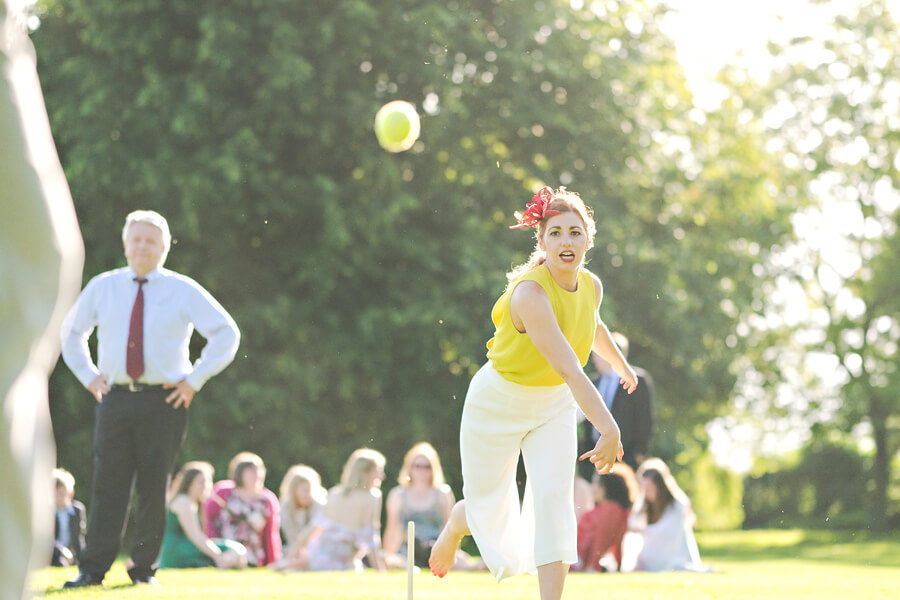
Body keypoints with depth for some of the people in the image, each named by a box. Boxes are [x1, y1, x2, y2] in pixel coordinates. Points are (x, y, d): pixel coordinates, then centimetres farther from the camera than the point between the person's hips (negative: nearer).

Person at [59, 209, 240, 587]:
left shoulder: (183, 291, 3)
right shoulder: (102, 287, 10)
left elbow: (226, 334, 4)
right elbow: (71, 332, 24)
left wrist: (194, 379, -2)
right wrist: (88, 375, 11)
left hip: (164, 402, -1)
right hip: (114, 399, 1)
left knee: (154, 487, 1)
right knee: (108, 485, -4)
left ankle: (144, 568, 9)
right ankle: (93, 569, -2)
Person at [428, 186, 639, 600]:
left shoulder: (591, 287, -10)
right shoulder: (529, 293, -34)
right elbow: (569, 368, -44)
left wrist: (622, 365, 32)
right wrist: (610, 430, -52)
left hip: (554, 403, 5)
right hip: (499, 402, -5)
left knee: (554, 496, -14)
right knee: (489, 510, 9)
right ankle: (456, 524, 46)